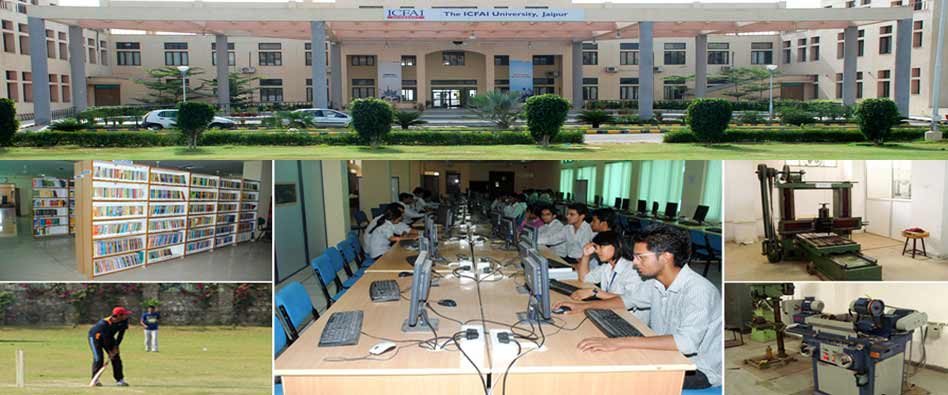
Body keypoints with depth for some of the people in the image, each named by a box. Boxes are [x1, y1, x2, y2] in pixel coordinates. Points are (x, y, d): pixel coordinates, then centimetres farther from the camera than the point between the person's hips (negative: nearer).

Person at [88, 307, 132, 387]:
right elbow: (105, 338, -29)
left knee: (116, 357, -1)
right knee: (98, 358, -16)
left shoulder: (124, 321, -20)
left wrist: (116, 347, -15)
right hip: (95, 336, -6)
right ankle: (95, 380, 1)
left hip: (109, 337, 6)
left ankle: (119, 379, 4)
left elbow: (121, 335, -10)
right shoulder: (104, 324, -38)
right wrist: (109, 351, -20)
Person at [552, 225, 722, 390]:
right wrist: (585, 306, 8)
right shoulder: (657, 283, 0)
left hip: (700, 371, -7)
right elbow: (629, 299, 20)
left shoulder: (698, 290, -26)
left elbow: (687, 342, -39)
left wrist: (620, 343, -44)